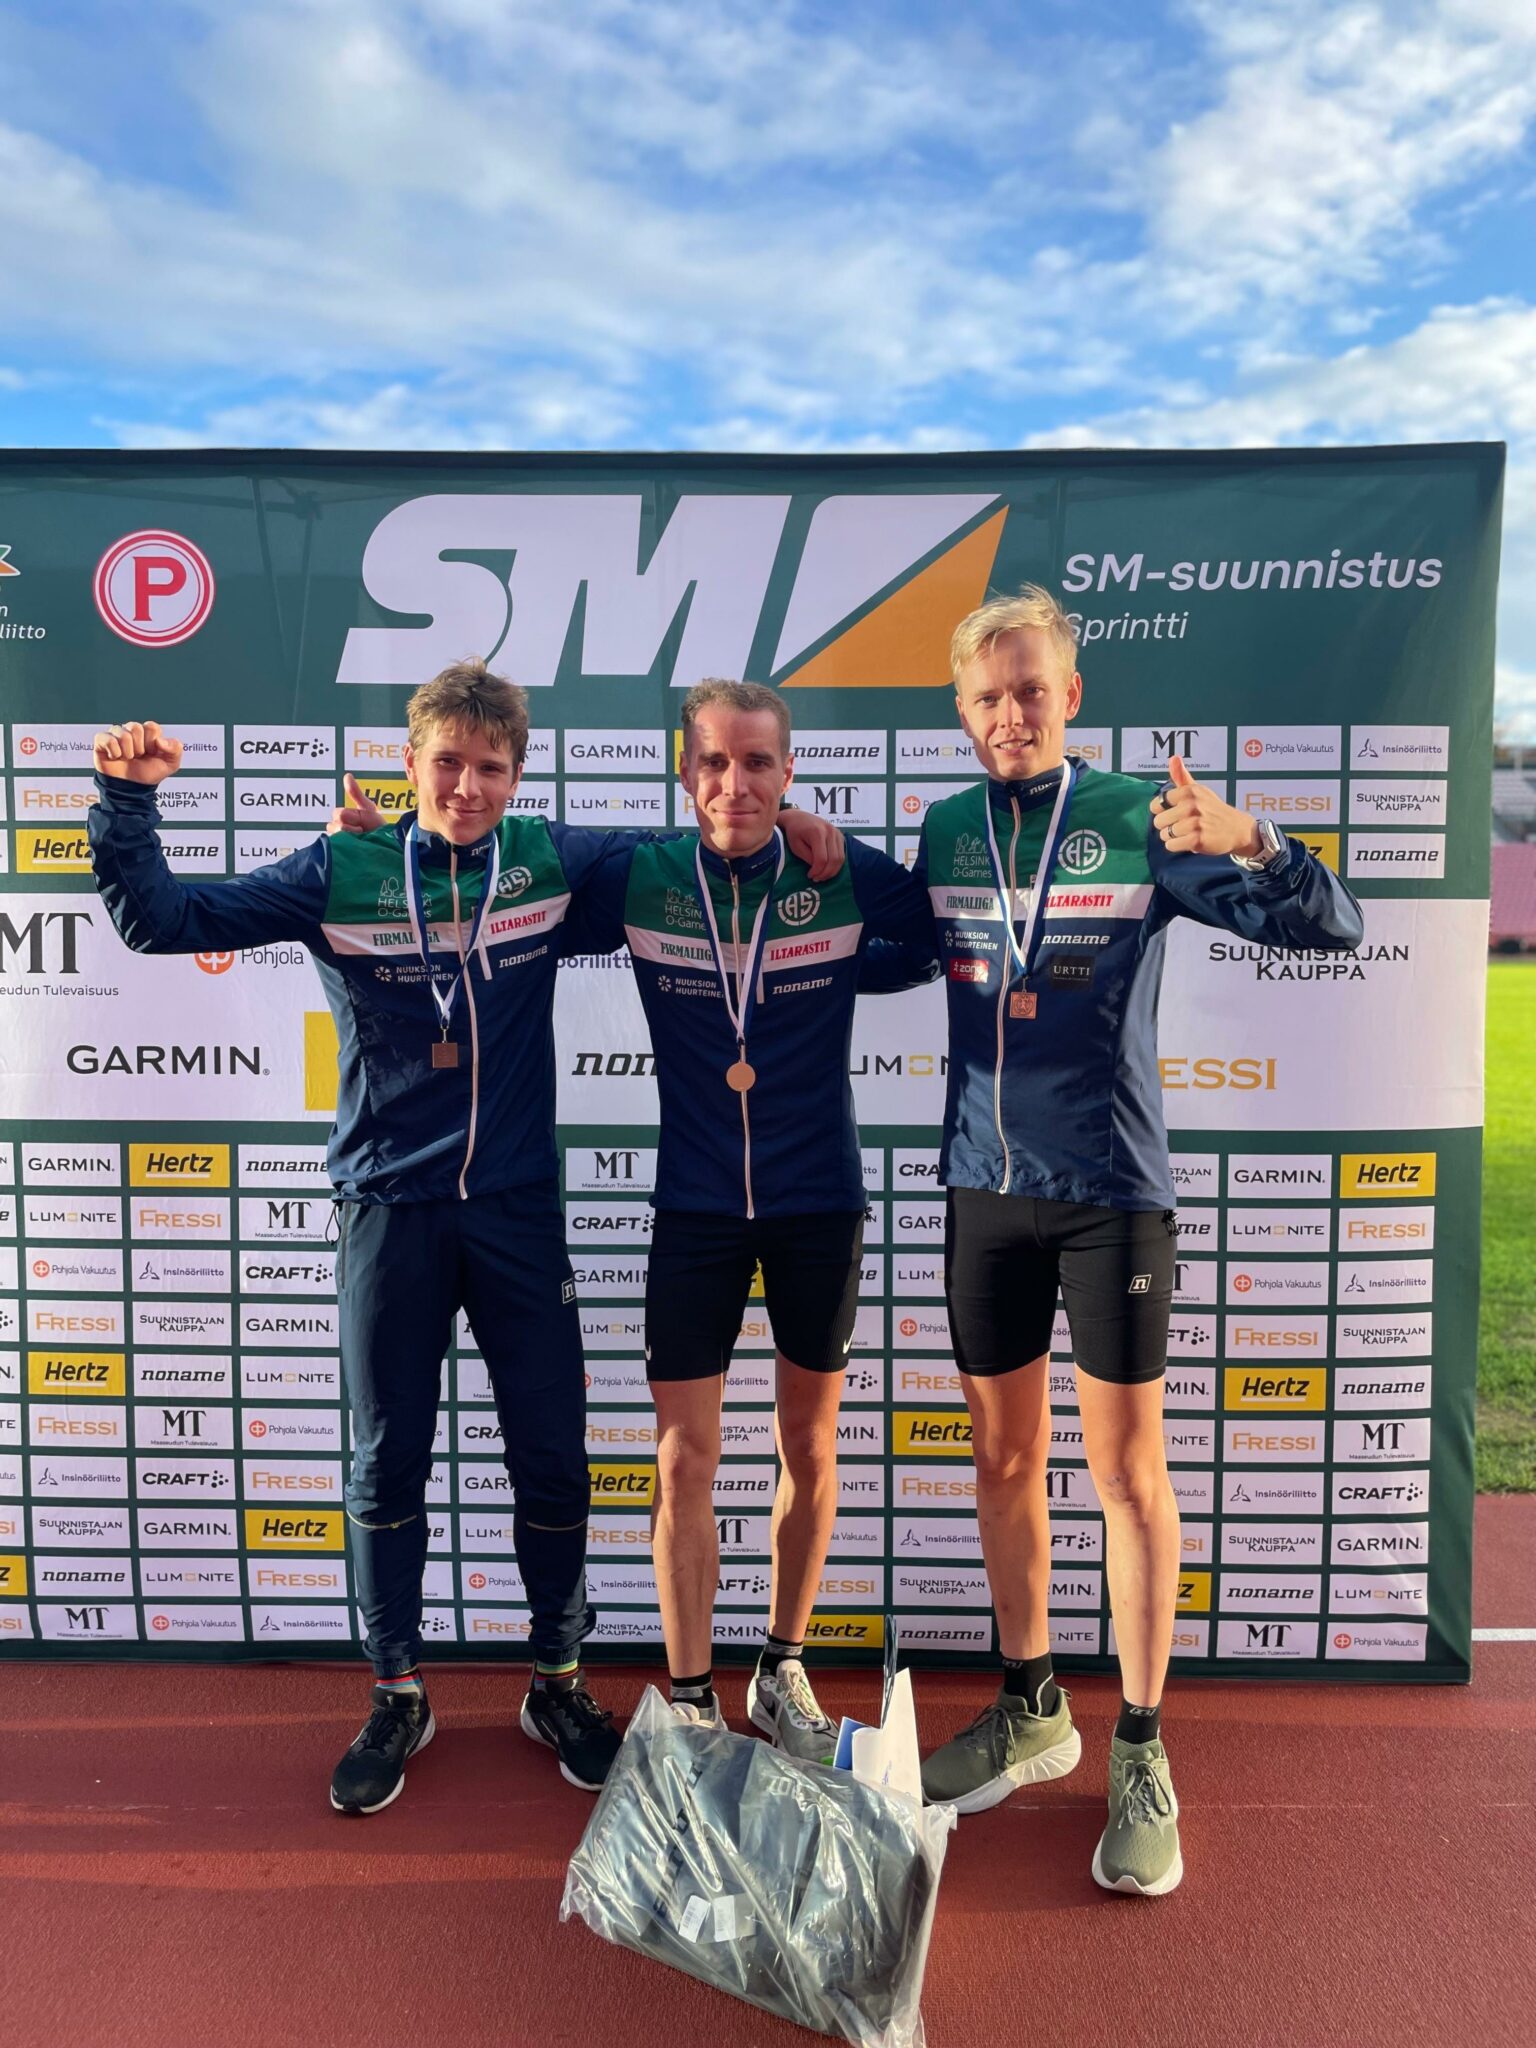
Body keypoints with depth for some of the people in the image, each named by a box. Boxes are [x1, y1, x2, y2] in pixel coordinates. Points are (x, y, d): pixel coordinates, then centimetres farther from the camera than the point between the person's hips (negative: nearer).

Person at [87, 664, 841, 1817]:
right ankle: (398, 1697, 31)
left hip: (518, 1208, 1)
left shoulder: (551, 863, -1)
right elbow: (162, 921, -1)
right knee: (388, 1463, 10)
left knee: (554, 1459, 8)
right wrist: (128, 801, -13)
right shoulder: (340, 874, -3)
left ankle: (560, 1683, 31)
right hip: (388, 1210, 0)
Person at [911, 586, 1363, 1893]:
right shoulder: (945, 830, 6)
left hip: (1111, 1191, -4)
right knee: (1006, 1461, 14)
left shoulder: (1139, 823, -6)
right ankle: (1031, 1711, 34)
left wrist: (1246, 841, -28)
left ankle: (1142, 1758, 22)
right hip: (984, 1189, 4)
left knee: (1126, 1470, 5)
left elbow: (1330, 926, -11)